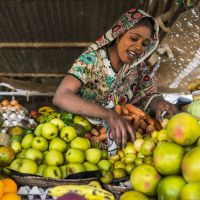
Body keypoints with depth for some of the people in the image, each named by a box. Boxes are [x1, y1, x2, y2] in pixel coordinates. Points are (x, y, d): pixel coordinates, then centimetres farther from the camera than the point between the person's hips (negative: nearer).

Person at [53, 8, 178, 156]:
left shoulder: (138, 66, -4)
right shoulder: (91, 60, -19)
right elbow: (61, 97, -31)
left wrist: (159, 103, -25)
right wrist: (109, 114, -44)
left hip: (120, 132, 3)